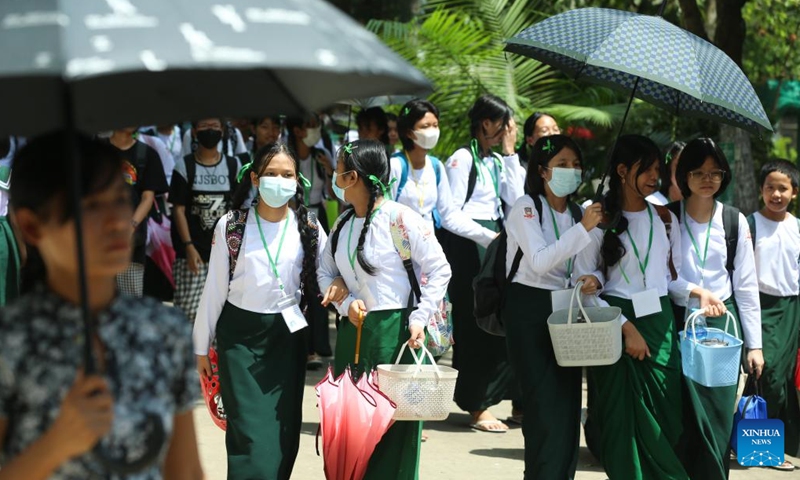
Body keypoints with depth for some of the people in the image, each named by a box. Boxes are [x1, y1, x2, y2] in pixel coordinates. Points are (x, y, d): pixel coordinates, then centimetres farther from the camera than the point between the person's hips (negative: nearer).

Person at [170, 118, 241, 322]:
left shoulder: (233, 166, 7)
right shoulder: (184, 166, 0)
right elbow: (178, 209, -3)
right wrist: (188, 246, -11)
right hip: (193, 251, -2)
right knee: (188, 310, -5)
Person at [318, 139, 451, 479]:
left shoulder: (400, 219, -11)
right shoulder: (343, 224, 10)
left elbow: (439, 270, -9)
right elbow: (326, 272, 15)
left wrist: (419, 319, -15)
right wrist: (346, 303, -4)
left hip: (395, 331, -6)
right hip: (354, 330, 6)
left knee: (393, 423, -1)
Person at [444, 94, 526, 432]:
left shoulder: (497, 161, 16)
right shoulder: (463, 158, -6)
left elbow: (516, 200, 4)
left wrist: (510, 154, 4)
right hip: (468, 245, -7)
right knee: (475, 325, -4)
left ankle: (518, 400, 12)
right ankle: (477, 407, 2)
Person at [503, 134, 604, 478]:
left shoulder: (577, 211, 10)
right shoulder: (526, 207, -9)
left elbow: (580, 266, 12)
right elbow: (540, 262, -21)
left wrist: (591, 280, -12)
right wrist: (583, 228, -25)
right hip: (529, 310, -6)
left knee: (568, 403, 6)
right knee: (545, 405, -9)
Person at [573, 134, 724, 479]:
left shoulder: (664, 218, 11)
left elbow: (671, 276, 16)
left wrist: (699, 292, -4)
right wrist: (626, 327, -14)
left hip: (659, 324, 4)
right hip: (616, 325, -4)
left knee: (664, 419, 2)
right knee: (624, 421, -2)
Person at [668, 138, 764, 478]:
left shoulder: (734, 221, 4)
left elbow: (746, 285, 5)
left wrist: (754, 344, 3)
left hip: (722, 322, 1)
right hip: (678, 322, -1)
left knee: (718, 418, -2)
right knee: (683, 416, -2)